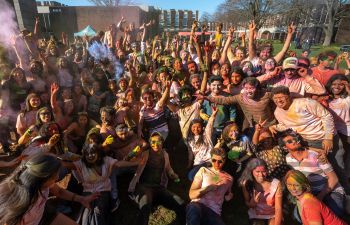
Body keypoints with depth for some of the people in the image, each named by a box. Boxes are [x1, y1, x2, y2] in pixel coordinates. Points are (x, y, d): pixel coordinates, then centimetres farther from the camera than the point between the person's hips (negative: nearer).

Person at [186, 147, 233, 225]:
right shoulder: (203, 170, 9)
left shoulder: (229, 178, 18)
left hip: (214, 212, 4)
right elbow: (191, 195, 0)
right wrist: (208, 188, -13)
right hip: (198, 205, -3)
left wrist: (229, 196, 12)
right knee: (193, 208, -41)